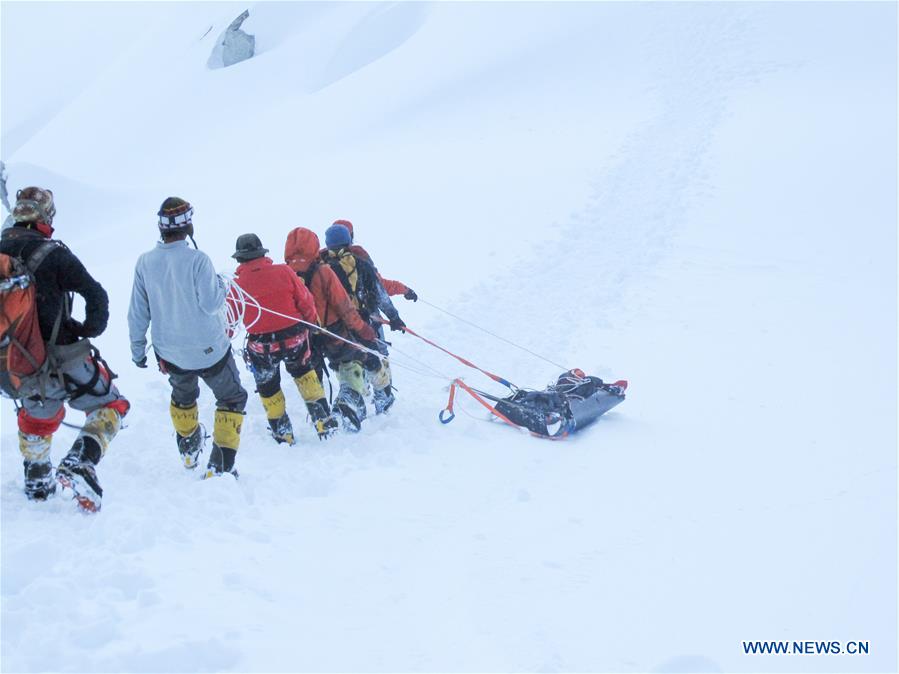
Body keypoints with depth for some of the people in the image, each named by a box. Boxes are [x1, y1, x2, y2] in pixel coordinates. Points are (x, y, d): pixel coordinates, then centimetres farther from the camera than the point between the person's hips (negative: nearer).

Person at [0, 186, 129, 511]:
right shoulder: (52, 253, -16)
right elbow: (96, 295, -17)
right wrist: (90, 331, 0)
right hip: (64, 359, -6)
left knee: (36, 417, 32)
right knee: (111, 406, 12)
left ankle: (36, 481, 42)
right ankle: (79, 463, -9)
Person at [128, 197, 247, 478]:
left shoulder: (145, 263, -8)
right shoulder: (197, 259, -23)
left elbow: (138, 312, -2)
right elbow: (210, 303, -22)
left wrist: (137, 348, 11)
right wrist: (219, 284, -1)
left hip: (170, 353, 5)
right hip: (209, 348, -5)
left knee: (183, 395, 32)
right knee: (232, 398, 14)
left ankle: (188, 448, 51)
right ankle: (221, 463, 4)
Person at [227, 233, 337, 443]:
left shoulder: (237, 284, -9)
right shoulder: (283, 272, -8)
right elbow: (305, 302, -2)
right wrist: (314, 323, 16)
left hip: (262, 346, -1)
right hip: (294, 337, 1)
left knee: (268, 387, 21)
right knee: (303, 372, 27)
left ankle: (282, 432, 31)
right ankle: (323, 420, 22)